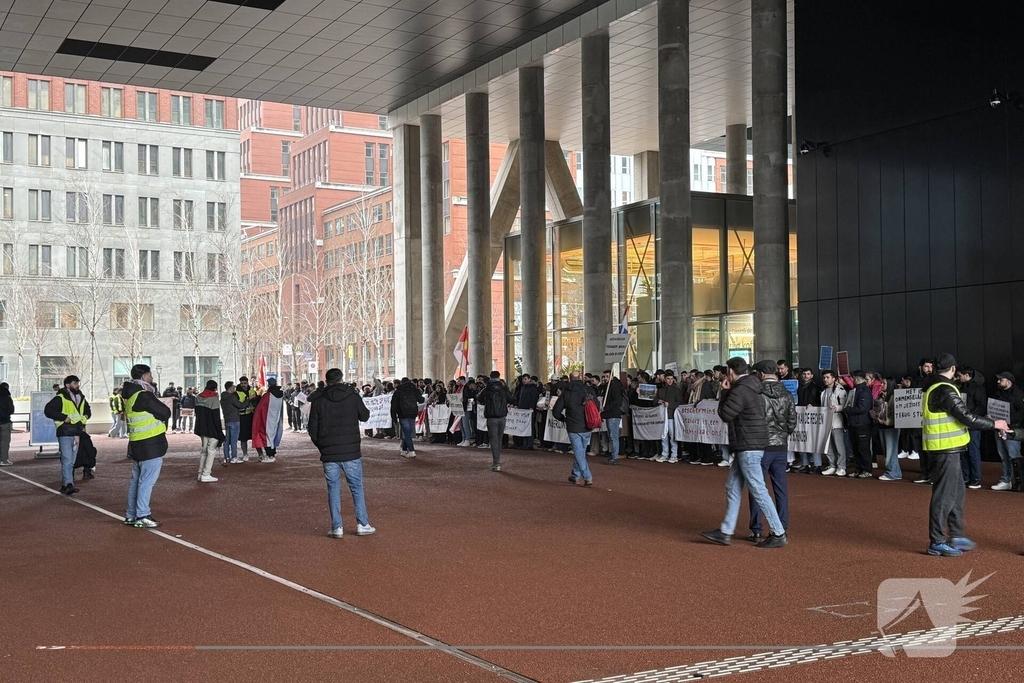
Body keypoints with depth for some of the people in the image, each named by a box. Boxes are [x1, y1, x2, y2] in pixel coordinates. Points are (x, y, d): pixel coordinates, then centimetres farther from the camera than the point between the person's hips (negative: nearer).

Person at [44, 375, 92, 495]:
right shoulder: (60, 398, -8)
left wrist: (85, 417, 10)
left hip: (76, 434, 8)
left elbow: (88, 410, 32)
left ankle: (65, 485, 19)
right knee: (67, 460, -15)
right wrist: (64, 417, -19)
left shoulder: (81, 398, 15)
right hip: (65, 434, -8)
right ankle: (69, 485, -20)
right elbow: (48, 410, -16)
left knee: (71, 462, 11)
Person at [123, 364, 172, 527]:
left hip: (137, 445, 10)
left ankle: (131, 515, 22)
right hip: (151, 445, -10)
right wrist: (160, 414, 7)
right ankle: (142, 516, -5)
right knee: (147, 481, -6)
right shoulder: (144, 396, -18)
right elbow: (166, 413, -14)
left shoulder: (130, 396, 13)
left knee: (136, 480, 16)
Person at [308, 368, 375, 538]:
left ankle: (336, 527, 6)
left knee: (333, 489, 8)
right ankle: (362, 525, 10)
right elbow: (364, 416, 11)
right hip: (351, 452, -1)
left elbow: (312, 429, 1)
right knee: (357, 488, 9)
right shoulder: (353, 396, -3)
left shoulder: (318, 400, -1)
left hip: (329, 454, 1)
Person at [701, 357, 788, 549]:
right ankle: (725, 532, 17)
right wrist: (728, 392, 9)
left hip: (748, 447, -10)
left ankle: (778, 534, 0)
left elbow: (725, 415, -14)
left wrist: (724, 392, -3)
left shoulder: (740, 390, -18)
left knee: (758, 491, -5)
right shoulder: (751, 387, 13)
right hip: (748, 446, 10)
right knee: (732, 488, 13)